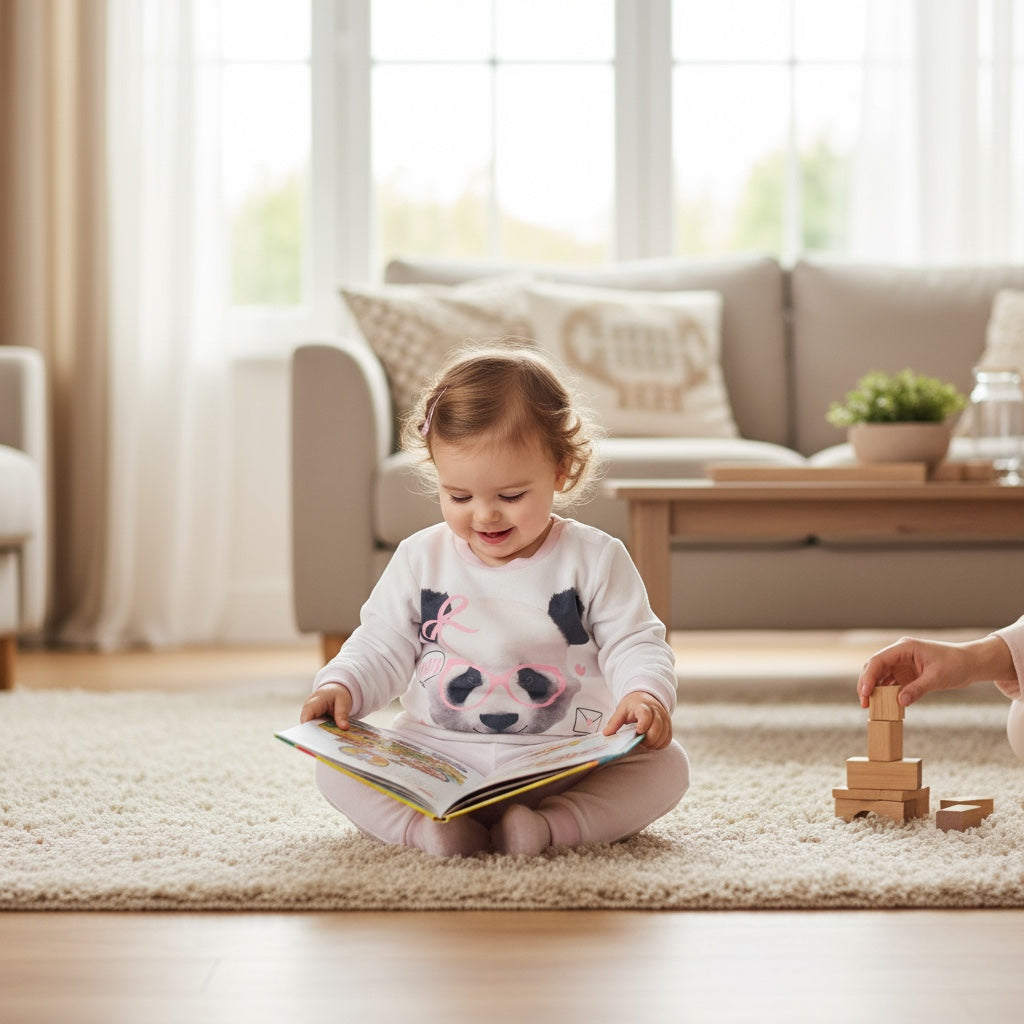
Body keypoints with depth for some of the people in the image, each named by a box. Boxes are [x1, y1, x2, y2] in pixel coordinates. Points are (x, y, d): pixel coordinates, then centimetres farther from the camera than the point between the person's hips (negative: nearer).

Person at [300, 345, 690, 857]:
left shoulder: (594, 559, -2)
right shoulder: (420, 559, 5)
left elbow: (634, 645, -3)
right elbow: (382, 646, 10)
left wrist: (645, 693, -25)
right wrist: (340, 686, -10)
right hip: (435, 765, 1)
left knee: (666, 766, -24)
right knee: (335, 767, -19)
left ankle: (550, 825, -34)